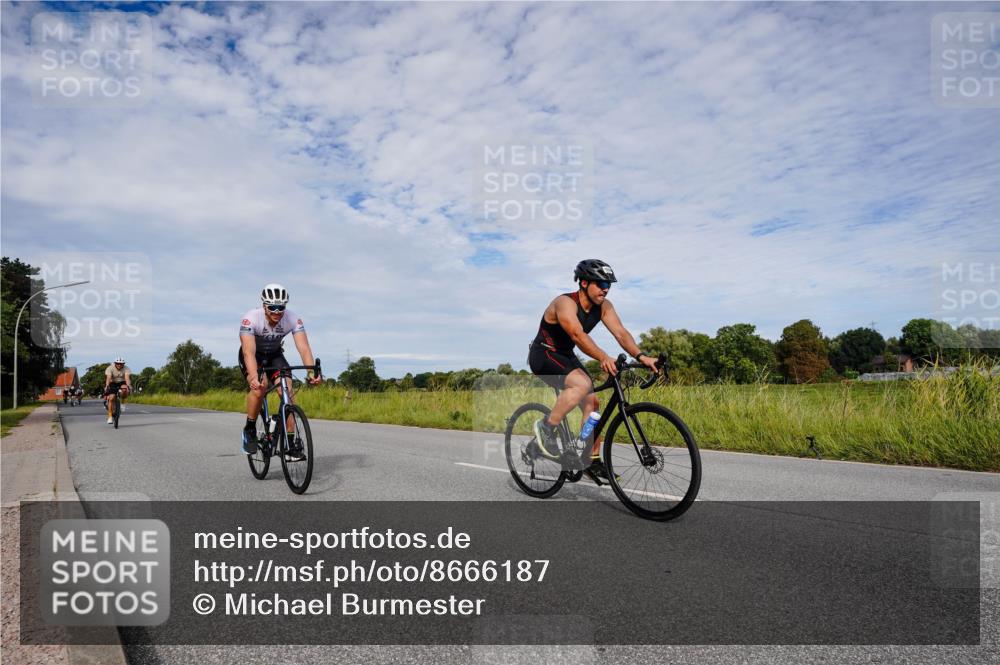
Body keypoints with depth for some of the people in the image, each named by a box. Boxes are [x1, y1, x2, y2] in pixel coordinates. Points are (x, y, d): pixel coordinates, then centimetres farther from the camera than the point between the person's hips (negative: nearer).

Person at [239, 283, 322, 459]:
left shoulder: (293, 319, -26)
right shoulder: (251, 318, -33)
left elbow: (304, 348, -33)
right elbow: (249, 352, -42)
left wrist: (312, 371, -51)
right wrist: (254, 377, -59)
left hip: (275, 355, 3)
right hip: (253, 356, -2)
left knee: (288, 392, -17)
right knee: (259, 388, -30)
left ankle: (291, 442, -7)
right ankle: (249, 430, -5)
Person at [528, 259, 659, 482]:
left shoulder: (604, 306, -4)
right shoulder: (565, 303, -26)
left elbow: (621, 333, -16)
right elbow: (578, 335, -43)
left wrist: (641, 356, -33)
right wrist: (603, 358, -57)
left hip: (566, 356, 8)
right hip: (543, 355, -8)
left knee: (593, 402, -1)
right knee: (583, 384, -32)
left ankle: (593, 460, 10)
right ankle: (546, 427, -16)